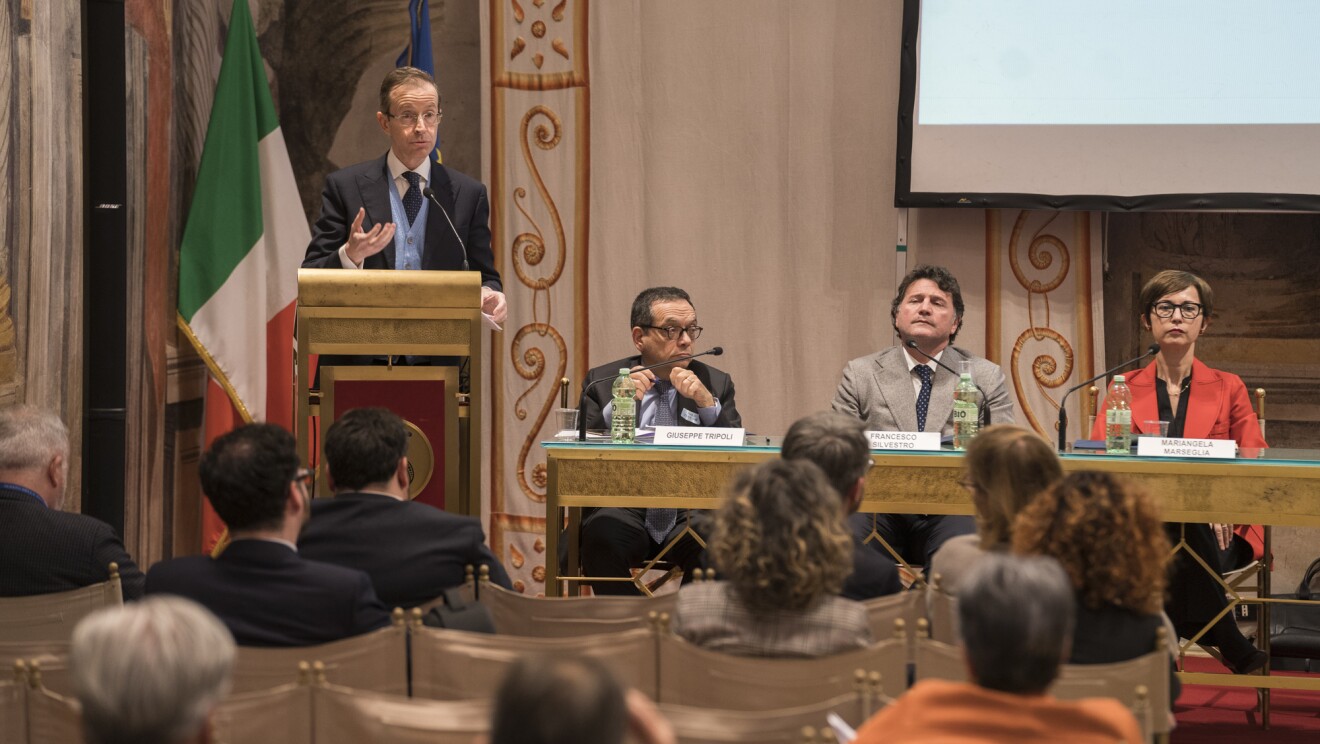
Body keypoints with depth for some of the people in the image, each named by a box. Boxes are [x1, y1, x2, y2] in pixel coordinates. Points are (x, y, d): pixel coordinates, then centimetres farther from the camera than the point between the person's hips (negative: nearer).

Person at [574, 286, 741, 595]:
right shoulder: (602, 381, 9)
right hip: (624, 514, -1)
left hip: (690, 516, 1)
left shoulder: (715, 383, 12)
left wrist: (708, 404, -10)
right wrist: (617, 405, -11)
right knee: (601, 536, -34)